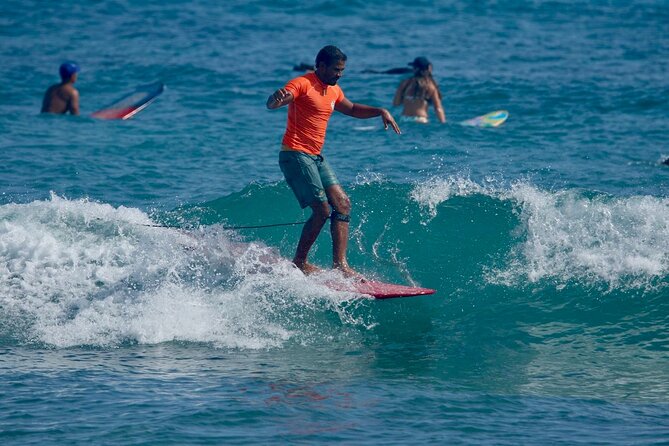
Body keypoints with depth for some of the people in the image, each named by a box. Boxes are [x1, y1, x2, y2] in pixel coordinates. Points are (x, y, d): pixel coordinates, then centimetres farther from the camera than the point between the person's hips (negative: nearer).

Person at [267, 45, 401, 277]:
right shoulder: (302, 84, -12)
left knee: (342, 203, -1)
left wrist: (380, 112, 21)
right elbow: (272, 104, -27)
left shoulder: (333, 91, 16)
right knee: (322, 209, -15)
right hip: (295, 155, -9)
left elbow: (352, 109, 35)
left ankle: (340, 263, -5)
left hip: (315, 158, 9)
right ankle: (299, 262, -3)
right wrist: (276, 98, -52)